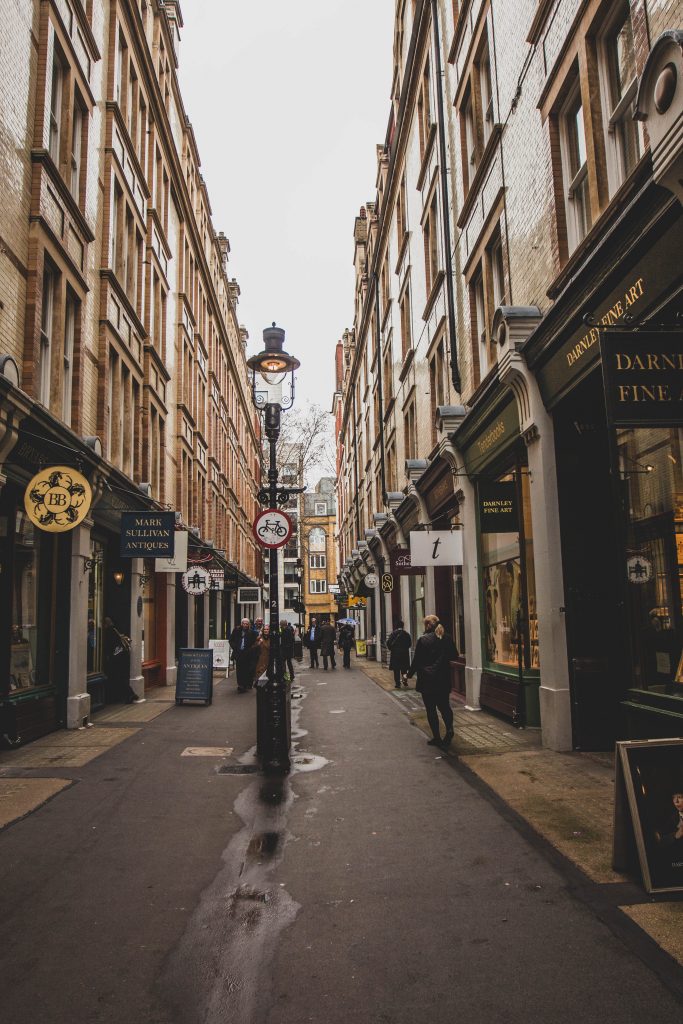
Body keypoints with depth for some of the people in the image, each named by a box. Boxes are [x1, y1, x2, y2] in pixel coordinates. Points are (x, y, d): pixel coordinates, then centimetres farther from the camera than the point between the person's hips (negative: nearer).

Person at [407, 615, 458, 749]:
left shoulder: (423, 640, -11)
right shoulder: (447, 639, 1)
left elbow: (416, 660, -8)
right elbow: (454, 655, 13)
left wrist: (410, 674, 6)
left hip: (427, 679, -4)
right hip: (444, 679, 4)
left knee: (431, 709, 5)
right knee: (444, 705, 15)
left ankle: (437, 738, 6)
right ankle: (449, 728, -9)